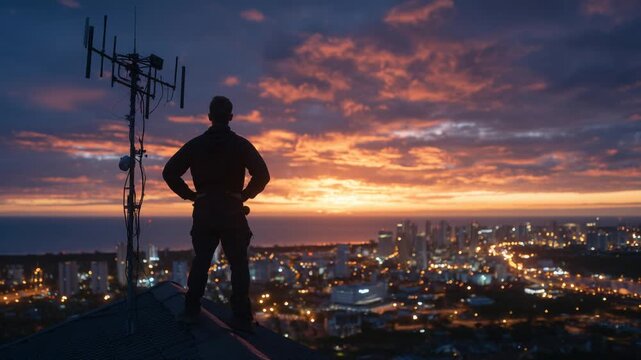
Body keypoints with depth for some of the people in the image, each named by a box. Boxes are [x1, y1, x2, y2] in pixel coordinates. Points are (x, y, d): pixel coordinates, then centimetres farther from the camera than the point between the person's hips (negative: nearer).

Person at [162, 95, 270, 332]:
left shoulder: (195, 144, 4)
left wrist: (189, 195, 6)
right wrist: (244, 195, -1)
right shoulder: (241, 144, -3)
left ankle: (191, 312, 14)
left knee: (200, 262, 14)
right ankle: (241, 317, 0)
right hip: (232, 213, -2)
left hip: (204, 212, 2)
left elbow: (169, 172, 1)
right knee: (238, 265, 2)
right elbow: (262, 175, -12)